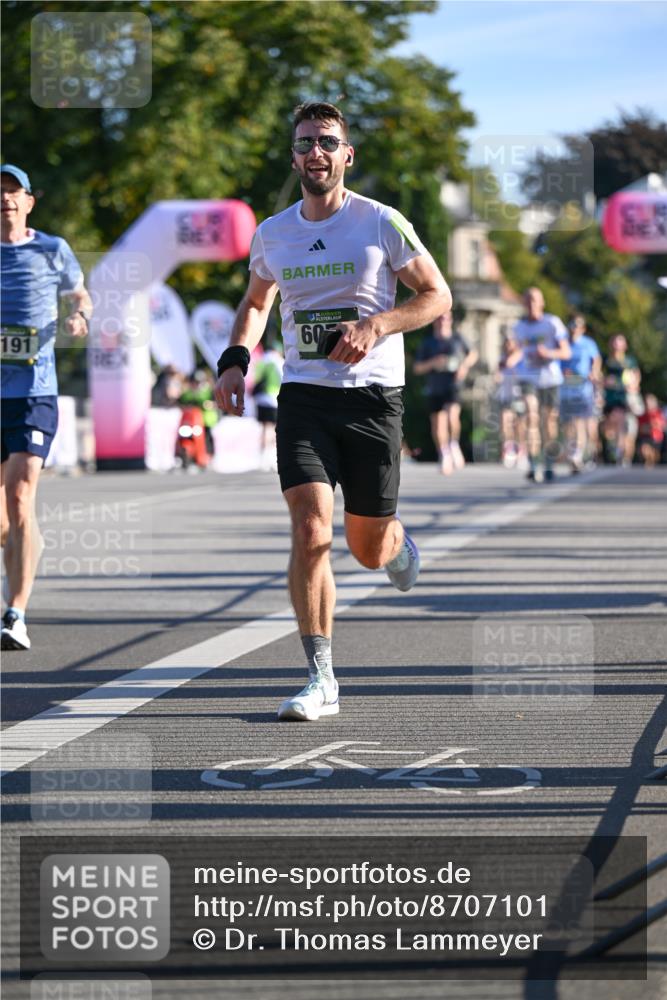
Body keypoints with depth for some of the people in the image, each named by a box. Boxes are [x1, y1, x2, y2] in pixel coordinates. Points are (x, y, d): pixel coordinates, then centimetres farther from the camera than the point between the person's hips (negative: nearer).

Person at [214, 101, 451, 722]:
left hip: (373, 396, -2)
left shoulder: (382, 224, -4)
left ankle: (399, 547, 46)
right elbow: (254, 303, 25)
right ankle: (320, 679, -12)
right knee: (310, 530, -16)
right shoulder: (272, 235, 7)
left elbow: (437, 296, 1)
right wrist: (235, 361, 7)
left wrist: (375, 325, -15)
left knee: (368, 549, 6)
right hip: (303, 396, 2)